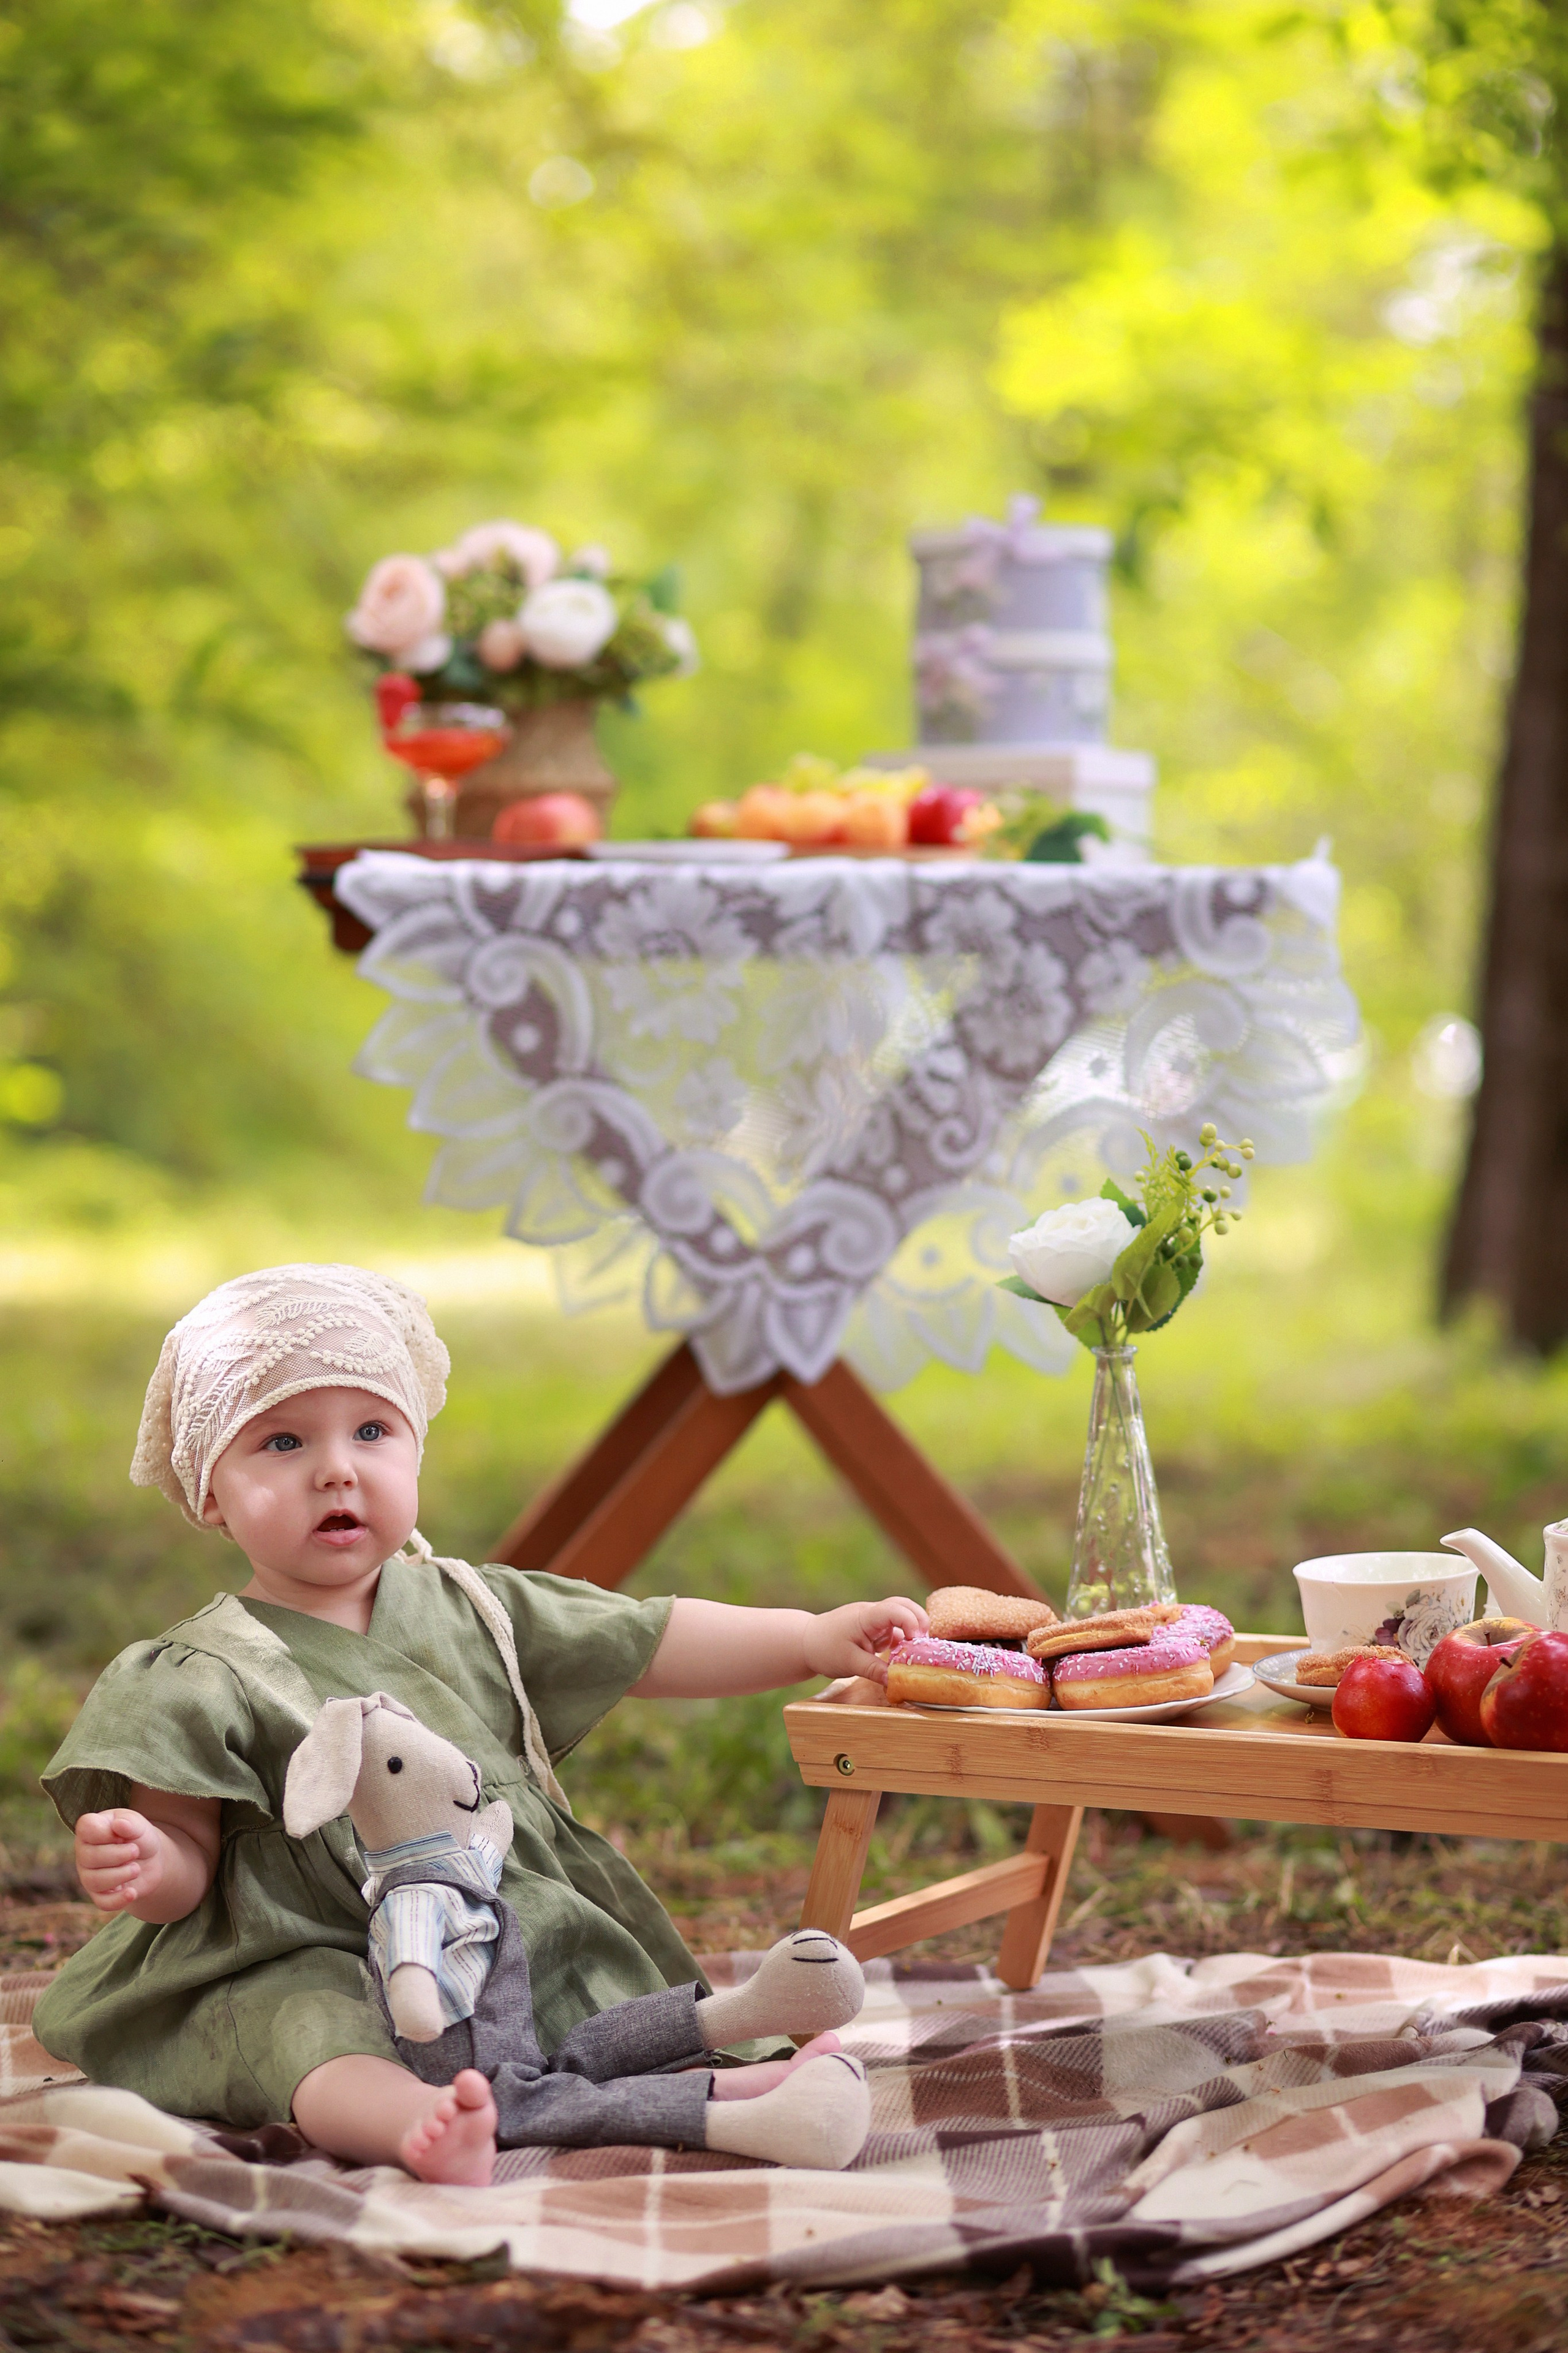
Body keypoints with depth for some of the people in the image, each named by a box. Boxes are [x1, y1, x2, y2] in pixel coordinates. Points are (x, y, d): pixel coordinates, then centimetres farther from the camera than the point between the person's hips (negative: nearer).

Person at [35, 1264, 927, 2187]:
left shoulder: (472, 1610, 11)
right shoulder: (205, 1680, -2)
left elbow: (652, 1644, 15)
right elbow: (189, 1852, -3)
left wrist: (812, 1637, 8)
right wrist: (152, 1869, -27)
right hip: (305, 1964, -7)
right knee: (310, 2038, -36)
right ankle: (412, 2119, -61)